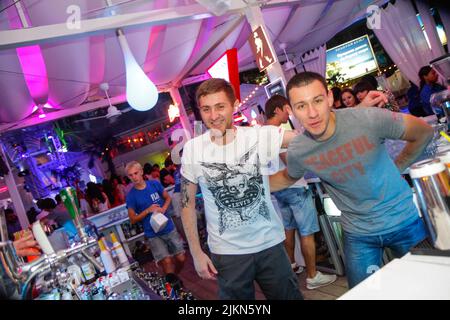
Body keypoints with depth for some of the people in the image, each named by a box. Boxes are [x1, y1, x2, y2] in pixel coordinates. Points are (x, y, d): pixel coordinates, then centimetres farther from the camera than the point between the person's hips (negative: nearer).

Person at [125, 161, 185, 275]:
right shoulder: (131, 196, -7)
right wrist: (148, 210, -17)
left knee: (181, 258, 6)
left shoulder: (155, 184, -1)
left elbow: (168, 198, 12)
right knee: (167, 262, -15)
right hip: (153, 234, -3)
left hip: (169, 228, 3)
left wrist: (163, 209, -8)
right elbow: (133, 219, -3)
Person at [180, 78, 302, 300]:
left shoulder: (260, 136, -11)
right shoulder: (192, 149, -9)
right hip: (227, 253, 0)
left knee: (288, 295, 17)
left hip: (270, 243, 1)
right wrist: (196, 253, -1)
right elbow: (187, 203, -1)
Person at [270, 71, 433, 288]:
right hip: (358, 234, 1)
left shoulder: (368, 120, -25)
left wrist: (397, 168, -3)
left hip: (404, 219, 0)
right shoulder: (297, 151, -16)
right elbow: (287, 178, 8)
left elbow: (424, 133, -7)